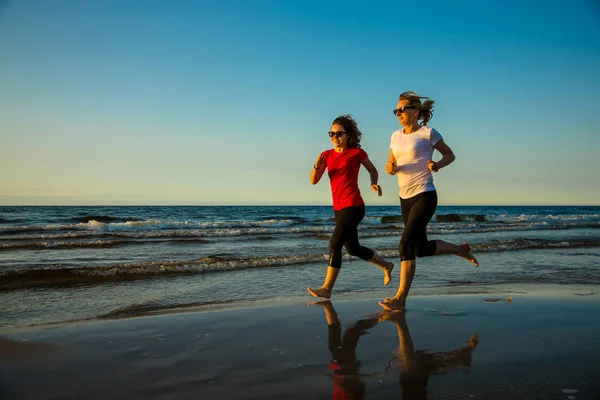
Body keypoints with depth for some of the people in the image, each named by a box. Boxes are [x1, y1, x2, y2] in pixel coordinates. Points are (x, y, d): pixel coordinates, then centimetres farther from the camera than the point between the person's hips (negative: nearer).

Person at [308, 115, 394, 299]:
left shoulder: (357, 152, -3)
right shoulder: (327, 155, 9)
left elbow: (372, 169, 12)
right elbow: (313, 181, 6)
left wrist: (374, 183, -7)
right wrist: (317, 166, -13)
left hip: (353, 206, -7)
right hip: (339, 208, 7)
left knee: (335, 244, -16)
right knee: (353, 249, 16)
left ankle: (326, 289, -10)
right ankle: (385, 265, 38)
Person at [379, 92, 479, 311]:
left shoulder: (428, 133, -5)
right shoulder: (396, 136, 10)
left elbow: (449, 155, 6)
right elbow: (392, 165, 17)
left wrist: (437, 164, -15)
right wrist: (390, 168, -6)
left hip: (424, 196, -7)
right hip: (405, 198, 7)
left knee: (406, 244, -16)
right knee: (422, 248, 13)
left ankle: (400, 298, -11)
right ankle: (461, 249, 40)